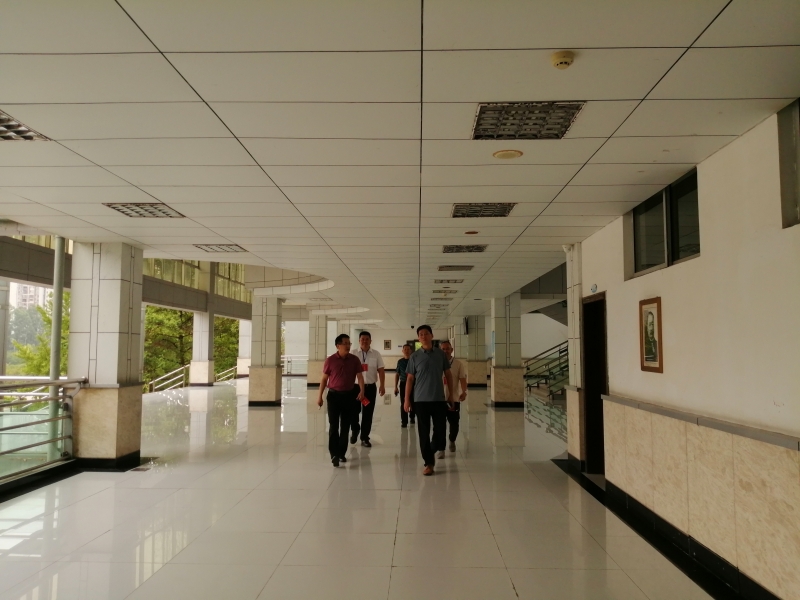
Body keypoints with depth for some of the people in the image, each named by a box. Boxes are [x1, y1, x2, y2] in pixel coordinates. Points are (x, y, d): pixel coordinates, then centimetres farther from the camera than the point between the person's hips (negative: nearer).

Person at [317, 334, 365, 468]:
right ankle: (334, 454, -4)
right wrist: (320, 396, -1)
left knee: (345, 426, 9)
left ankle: (342, 453, 20)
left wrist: (362, 391, -21)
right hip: (334, 395, -2)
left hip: (349, 395, 2)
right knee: (334, 426, -5)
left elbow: (360, 376, -4)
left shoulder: (355, 360, -1)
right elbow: (324, 379, 1)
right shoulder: (330, 360, -5)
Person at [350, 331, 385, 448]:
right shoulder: (353, 354, 1)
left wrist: (382, 386, -7)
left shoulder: (376, 354, 3)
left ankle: (365, 438, 15)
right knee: (354, 411, 2)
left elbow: (381, 370, 2)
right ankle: (355, 431, 29)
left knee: (368, 413, 4)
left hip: (370, 387, 1)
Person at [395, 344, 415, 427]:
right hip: (403, 384, 1)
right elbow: (397, 374, 9)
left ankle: (412, 417, 34)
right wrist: (396, 387, 6)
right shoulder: (400, 362, 5)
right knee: (403, 403, -3)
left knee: (412, 402, 10)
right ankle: (404, 421, 1)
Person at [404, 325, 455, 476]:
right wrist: (407, 400, 0)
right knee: (424, 433, 2)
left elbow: (448, 374, 10)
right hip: (421, 400, -1)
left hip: (439, 399, 1)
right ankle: (428, 463, 12)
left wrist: (452, 394, 6)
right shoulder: (415, 357, 0)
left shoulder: (440, 354, 4)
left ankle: (432, 450, 31)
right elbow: (410, 379, 3)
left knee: (440, 431, 2)